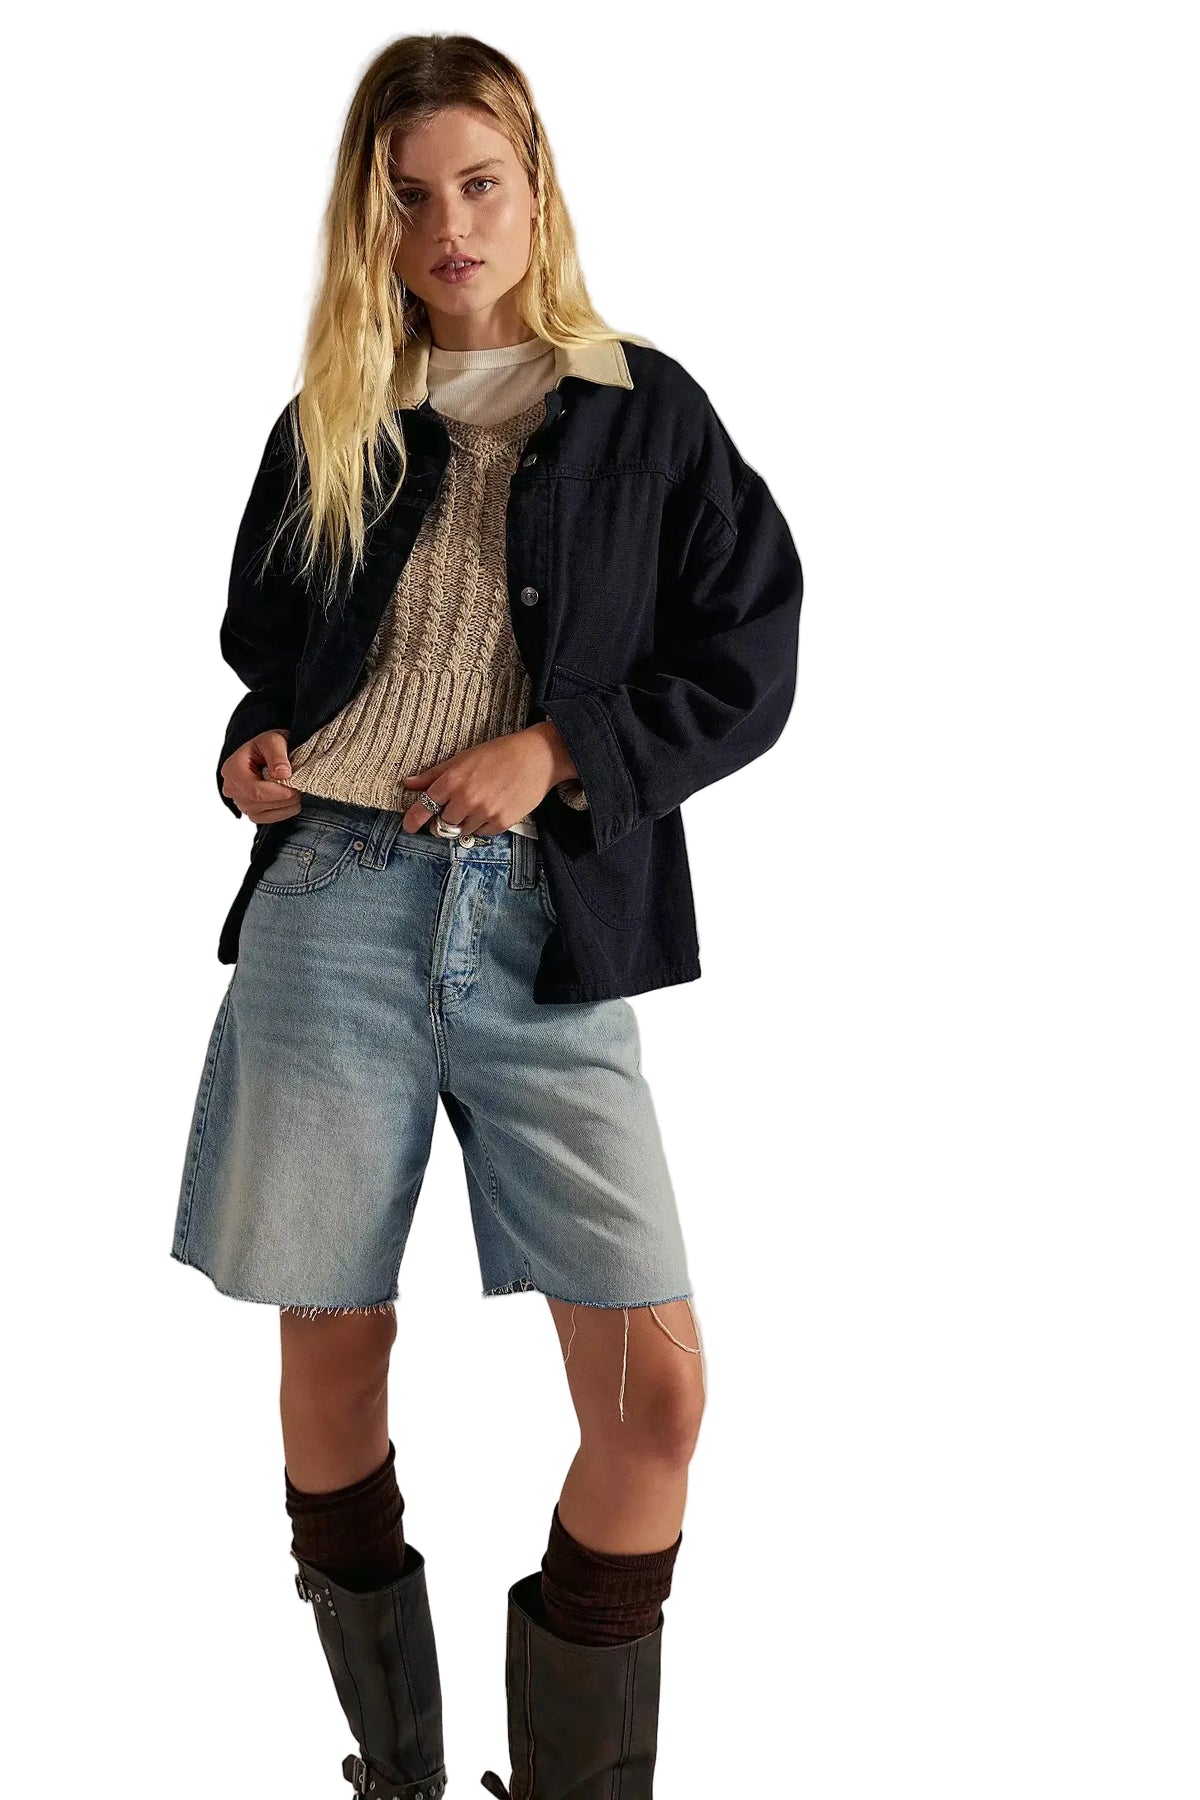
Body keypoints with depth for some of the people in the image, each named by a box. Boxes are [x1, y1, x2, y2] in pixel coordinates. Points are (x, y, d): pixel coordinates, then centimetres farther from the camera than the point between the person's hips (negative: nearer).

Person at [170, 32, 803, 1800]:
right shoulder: (333, 421, 15)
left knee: (654, 1378, -9)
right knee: (328, 1346, 5)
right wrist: (251, 746, 5)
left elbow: (748, 670, 4)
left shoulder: (644, 413, 8)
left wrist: (556, 748, -8)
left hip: (546, 924, -2)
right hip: (331, 902, 2)